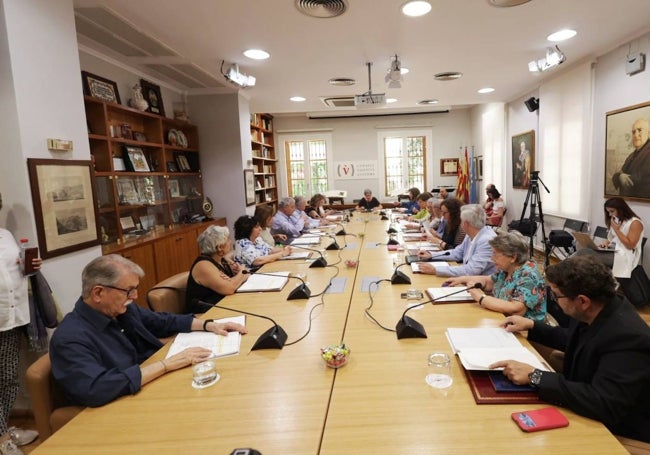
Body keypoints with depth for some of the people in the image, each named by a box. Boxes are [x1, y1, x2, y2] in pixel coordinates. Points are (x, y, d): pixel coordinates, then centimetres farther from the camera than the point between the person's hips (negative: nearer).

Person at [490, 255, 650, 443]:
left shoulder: (628, 338, -31)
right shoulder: (597, 313, -6)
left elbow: (604, 405, -36)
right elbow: (574, 340, 16)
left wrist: (535, 376, -35)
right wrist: (532, 326, 9)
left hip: (612, 433, -7)